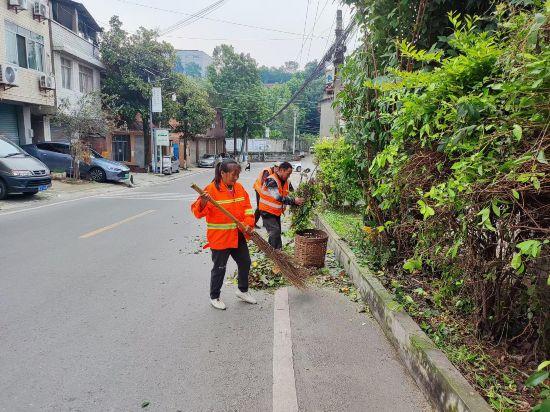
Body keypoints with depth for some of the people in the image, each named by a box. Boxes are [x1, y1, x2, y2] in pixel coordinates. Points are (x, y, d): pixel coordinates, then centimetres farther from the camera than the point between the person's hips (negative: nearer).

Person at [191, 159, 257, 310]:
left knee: (245, 262, 17)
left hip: (238, 235, 7)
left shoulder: (239, 187, 4)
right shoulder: (211, 189, -16)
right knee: (219, 268, 7)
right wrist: (203, 202, -38)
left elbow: (247, 208, 7)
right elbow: (198, 211, -17)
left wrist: (248, 224, -7)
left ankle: (243, 291, 40)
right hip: (219, 237, -6)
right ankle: (214, 297, 29)